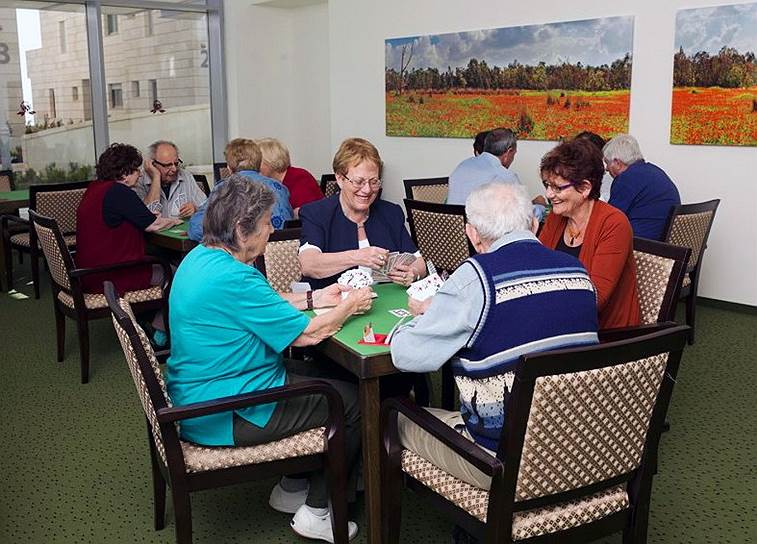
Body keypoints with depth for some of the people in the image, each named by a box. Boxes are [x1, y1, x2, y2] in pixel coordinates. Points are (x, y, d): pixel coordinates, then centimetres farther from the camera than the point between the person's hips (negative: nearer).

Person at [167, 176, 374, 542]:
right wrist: (348, 307, -5)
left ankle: (291, 489, 32)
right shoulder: (232, 278, -28)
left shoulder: (200, 258, 4)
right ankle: (315, 513, 15)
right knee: (354, 402, 1)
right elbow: (307, 334, -22)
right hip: (224, 418, -10)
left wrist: (315, 298, 11)